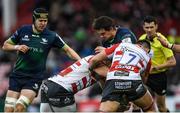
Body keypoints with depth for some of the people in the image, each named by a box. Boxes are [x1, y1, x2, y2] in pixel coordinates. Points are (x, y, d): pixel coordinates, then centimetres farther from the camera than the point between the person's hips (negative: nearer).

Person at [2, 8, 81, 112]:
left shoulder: (51, 36, -4)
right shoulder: (23, 31, 0)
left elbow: (67, 49, 3)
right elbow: (5, 45, 9)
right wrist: (17, 47, -10)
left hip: (35, 79, -2)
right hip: (17, 75, 2)